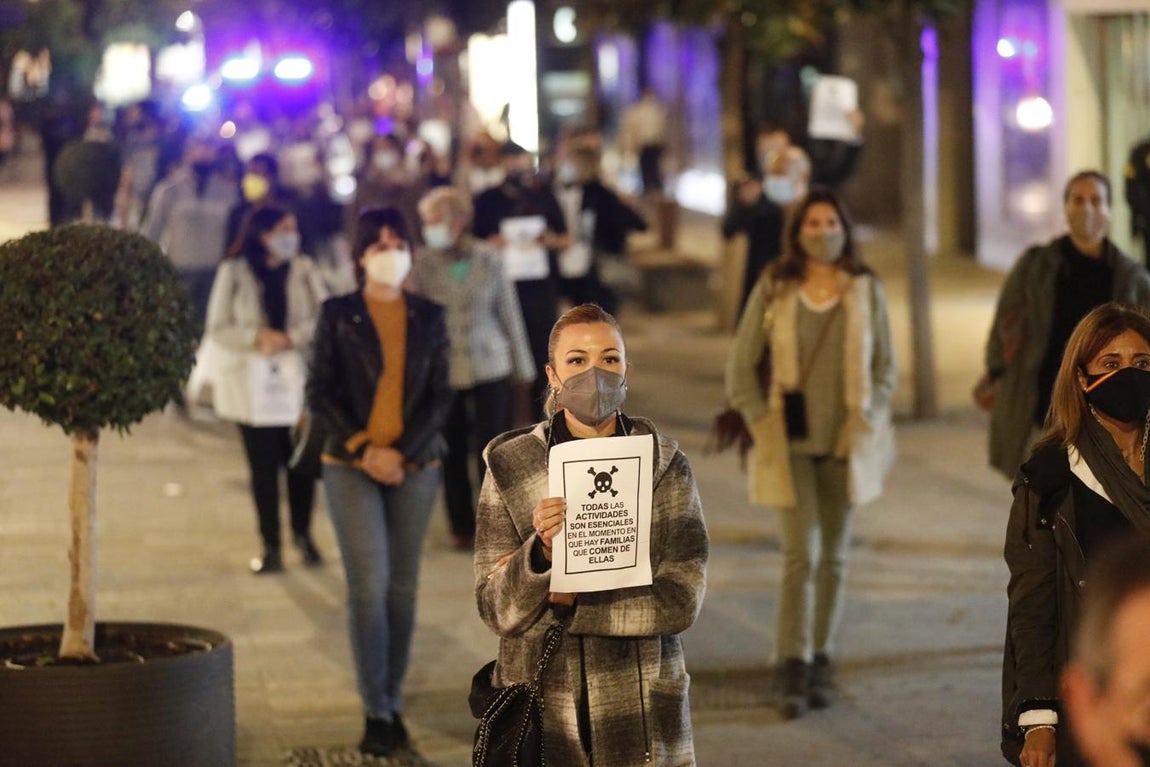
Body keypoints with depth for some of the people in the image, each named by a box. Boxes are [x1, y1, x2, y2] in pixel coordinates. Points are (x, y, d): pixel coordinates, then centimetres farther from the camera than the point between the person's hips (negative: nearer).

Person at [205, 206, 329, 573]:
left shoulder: (304, 270, 2)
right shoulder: (233, 273, -2)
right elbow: (218, 328, -2)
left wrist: (289, 339, -19)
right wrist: (259, 337, -17)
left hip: (298, 378, 1)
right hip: (251, 382, -1)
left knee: (301, 460, 1)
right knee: (263, 465, 2)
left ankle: (302, 533, 23)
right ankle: (270, 546, 12)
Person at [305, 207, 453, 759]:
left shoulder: (428, 319, 6)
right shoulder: (337, 316, 1)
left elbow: (440, 396, 3)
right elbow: (320, 393, -2)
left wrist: (402, 452, -9)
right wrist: (363, 449, -12)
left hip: (415, 466, 2)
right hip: (351, 466, -2)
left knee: (402, 588, 5)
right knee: (369, 584, -9)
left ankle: (393, 705, 14)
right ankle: (376, 713, -6)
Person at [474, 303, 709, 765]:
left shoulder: (664, 464, -4)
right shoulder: (510, 466, -4)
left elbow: (681, 600, -10)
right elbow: (494, 608, -6)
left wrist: (569, 605, -15)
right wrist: (540, 554, -24)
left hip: (640, 707, 0)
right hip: (541, 706, 0)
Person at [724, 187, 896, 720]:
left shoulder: (866, 290, 2)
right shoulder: (774, 289, -2)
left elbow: (885, 367, 7)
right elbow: (740, 366, 3)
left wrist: (864, 425, -4)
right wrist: (762, 425, -4)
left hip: (845, 442, 2)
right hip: (792, 444, -2)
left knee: (834, 557, 9)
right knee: (800, 556, -9)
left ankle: (821, 660, 21)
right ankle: (793, 670, -9)